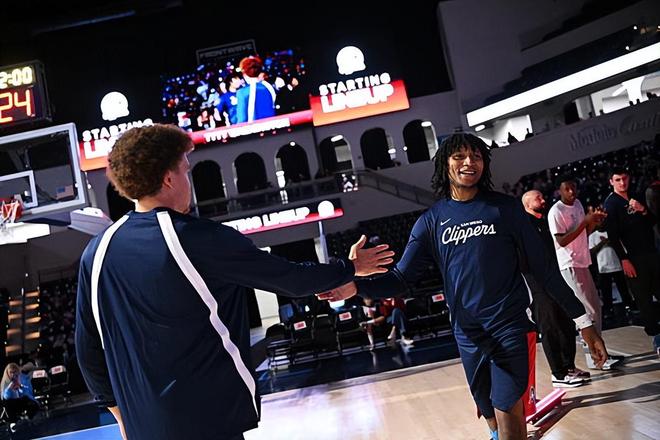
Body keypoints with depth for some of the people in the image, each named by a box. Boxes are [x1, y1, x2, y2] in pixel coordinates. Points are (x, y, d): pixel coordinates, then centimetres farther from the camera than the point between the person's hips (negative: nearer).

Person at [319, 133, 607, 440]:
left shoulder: (505, 208, -1)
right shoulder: (431, 221, 3)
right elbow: (402, 278, -1)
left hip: (509, 328, -2)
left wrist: (583, 321, -1)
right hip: (468, 336, 3)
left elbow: (541, 267, 0)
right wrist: (355, 287, -19)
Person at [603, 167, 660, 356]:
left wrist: (643, 210, -5)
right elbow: (613, 235, -10)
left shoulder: (636, 198, 15)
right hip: (633, 258, -6)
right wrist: (624, 260, -16)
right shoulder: (610, 203, -4)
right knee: (644, 299, -3)